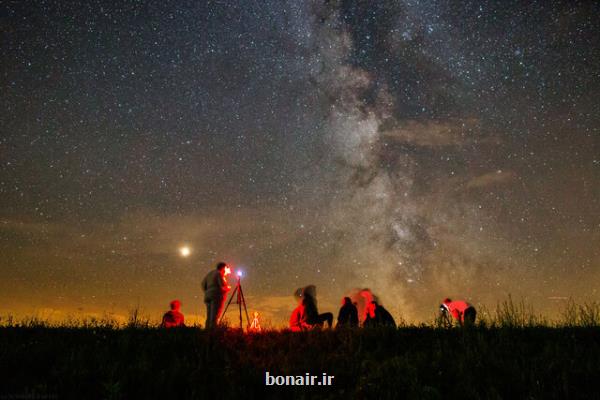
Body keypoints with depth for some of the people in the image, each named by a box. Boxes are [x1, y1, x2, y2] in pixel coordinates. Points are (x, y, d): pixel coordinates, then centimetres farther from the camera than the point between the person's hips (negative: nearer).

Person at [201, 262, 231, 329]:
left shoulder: (209, 273, 22)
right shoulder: (219, 274, -3)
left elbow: (203, 284, 20)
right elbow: (222, 285, -14)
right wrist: (228, 288, 4)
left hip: (208, 296, 8)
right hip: (217, 296, -8)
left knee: (209, 317, 6)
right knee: (215, 316, -13)